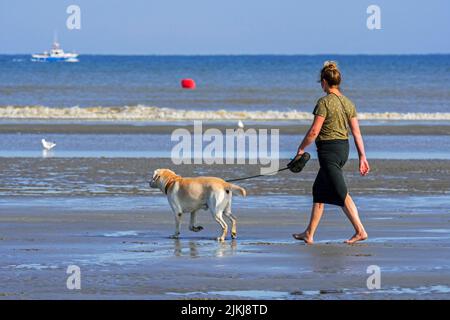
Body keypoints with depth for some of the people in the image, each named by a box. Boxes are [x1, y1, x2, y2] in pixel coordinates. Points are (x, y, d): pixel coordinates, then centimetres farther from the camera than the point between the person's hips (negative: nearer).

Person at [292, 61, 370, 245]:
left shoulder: (325, 102, -14)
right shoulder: (348, 103, 7)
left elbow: (314, 131, -16)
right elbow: (356, 132, 6)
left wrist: (301, 148, -3)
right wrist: (362, 157, 8)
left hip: (328, 150, -8)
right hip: (343, 148, 8)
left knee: (342, 194, -5)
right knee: (319, 190, 16)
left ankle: (360, 231, -9)